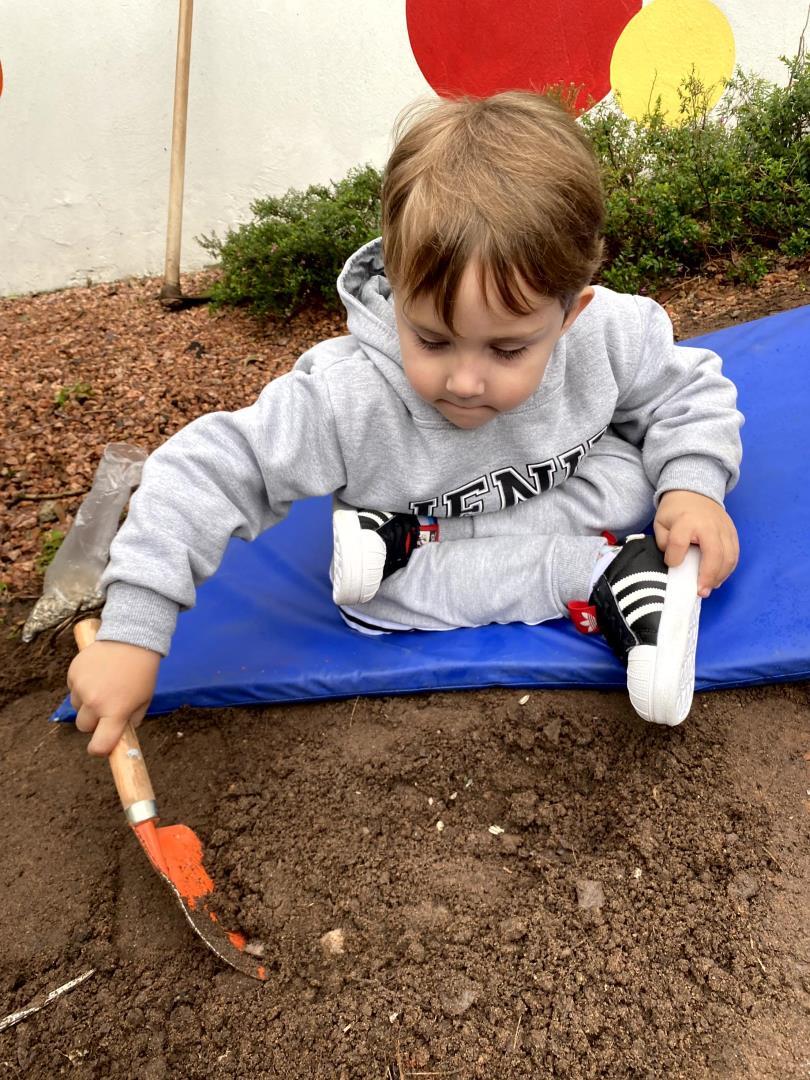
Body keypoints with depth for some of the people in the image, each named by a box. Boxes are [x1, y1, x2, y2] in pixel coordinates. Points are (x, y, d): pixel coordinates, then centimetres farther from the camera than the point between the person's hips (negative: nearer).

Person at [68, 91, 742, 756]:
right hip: (404, 526, 0)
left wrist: (694, 485, -27)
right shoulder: (349, 398, -35)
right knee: (370, 601, -26)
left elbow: (691, 391, -7)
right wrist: (131, 633, -37)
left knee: (628, 481, -24)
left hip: (573, 494, 1)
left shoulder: (609, 335, -27)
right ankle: (610, 577, -21)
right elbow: (206, 474, -33)